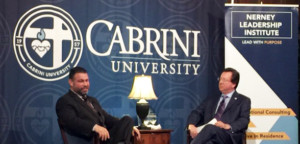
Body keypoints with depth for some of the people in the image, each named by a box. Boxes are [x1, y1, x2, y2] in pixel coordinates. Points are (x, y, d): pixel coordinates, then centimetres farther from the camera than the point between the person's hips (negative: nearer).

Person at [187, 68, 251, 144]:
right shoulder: (211, 100, 32)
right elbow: (196, 113, 20)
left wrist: (227, 126, -19)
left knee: (210, 128, -38)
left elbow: (244, 120, 2)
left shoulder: (243, 101, 18)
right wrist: (191, 125, -5)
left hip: (230, 137, -4)